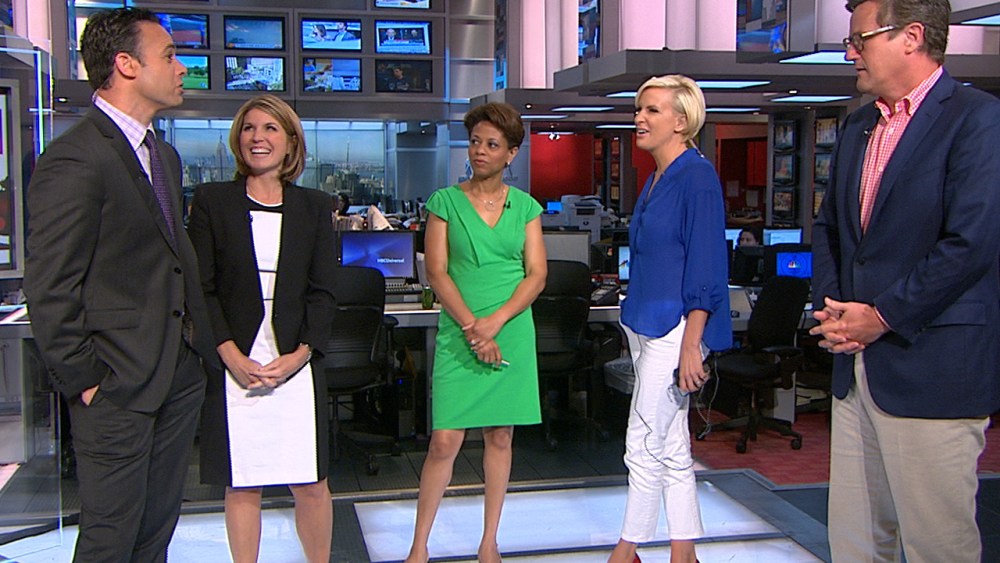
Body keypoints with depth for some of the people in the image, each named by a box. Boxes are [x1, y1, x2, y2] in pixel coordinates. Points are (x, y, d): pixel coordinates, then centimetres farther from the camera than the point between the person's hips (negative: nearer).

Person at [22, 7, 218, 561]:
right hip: (119, 389, -8)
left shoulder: (164, 155, 14)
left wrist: (200, 341, 12)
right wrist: (82, 381, -13)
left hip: (180, 377, 8)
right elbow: (49, 288, -16)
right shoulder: (73, 160, -15)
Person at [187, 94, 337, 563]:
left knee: (311, 485, 3)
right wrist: (232, 356, -11)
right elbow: (201, 288, 0)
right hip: (233, 366, -1)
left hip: (296, 364, 1)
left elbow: (322, 292, 5)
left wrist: (300, 353, -8)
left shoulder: (312, 206, 9)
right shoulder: (212, 200, 4)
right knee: (241, 486, 5)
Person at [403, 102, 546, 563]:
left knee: (500, 438, 8)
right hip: (458, 336, -2)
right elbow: (436, 271, -3)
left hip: (513, 333, 2)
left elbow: (536, 274, 2)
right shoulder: (445, 202, 3)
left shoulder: (525, 207, 8)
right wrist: (472, 328, -13)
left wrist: (495, 322, -12)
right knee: (445, 440, -5)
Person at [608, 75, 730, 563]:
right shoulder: (656, 179, 15)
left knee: (644, 445, -2)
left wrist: (691, 345, -20)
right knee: (671, 448, 13)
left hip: (674, 328, -9)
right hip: (646, 325, 10)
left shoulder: (697, 175, -12)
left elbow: (705, 269, -17)